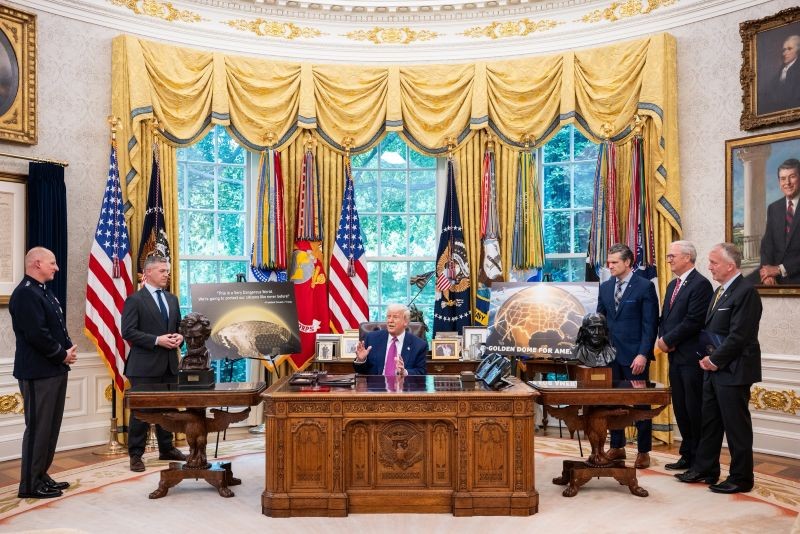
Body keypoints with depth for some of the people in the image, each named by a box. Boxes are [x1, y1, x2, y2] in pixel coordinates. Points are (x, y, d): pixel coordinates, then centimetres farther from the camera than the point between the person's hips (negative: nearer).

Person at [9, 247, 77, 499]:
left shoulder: (44, 291, 16)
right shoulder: (25, 293, -16)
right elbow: (37, 334, -23)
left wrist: (69, 348, 2)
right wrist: (62, 355, -12)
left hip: (55, 370, 10)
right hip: (38, 373, -10)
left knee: (51, 427, 15)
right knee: (38, 428, -2)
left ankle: (41, 475, 26)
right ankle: (30, 484, 8)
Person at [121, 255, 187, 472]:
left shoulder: (172, 299, 13)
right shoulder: (135, 300, -7)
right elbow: (128, 332, -14)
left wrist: (179, 337, -4)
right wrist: (157, 340, -20)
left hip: (169, 364, 7)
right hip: (145, 365, -6)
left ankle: (166, 449, 27)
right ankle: (136, 455, 12)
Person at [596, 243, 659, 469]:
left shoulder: (645, 286, -6)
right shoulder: (605, 287, 10)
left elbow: (650, 324, -9)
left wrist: (643, 354, -16)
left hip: (635, 356, -5)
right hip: (610, 354, 5)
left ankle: (643, 451, 19)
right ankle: (617, 447, 23)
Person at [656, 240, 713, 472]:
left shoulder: (700, 284, -12)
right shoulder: (673, 285, 17)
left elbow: (694, 321, -19)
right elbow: (664, 318, 18)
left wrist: (668, 340, -13)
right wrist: (663, 338, 0)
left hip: (692, 357, -9)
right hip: (675, 356, 9)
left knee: (695, 410, -1)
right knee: (680, 409, 13)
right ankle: (688, 455, 24)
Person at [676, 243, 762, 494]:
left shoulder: (746, 292, -16)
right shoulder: (720, 291, 14)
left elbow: (739, 336, -21)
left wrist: (715, 360, -14)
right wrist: (708, 358, 5)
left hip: (733, 372, -9)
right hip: (714, 369, 9)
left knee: (736, 426, 3)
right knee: (710, 422, 16)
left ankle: (740, 478, 16)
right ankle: (704, 470, 28)